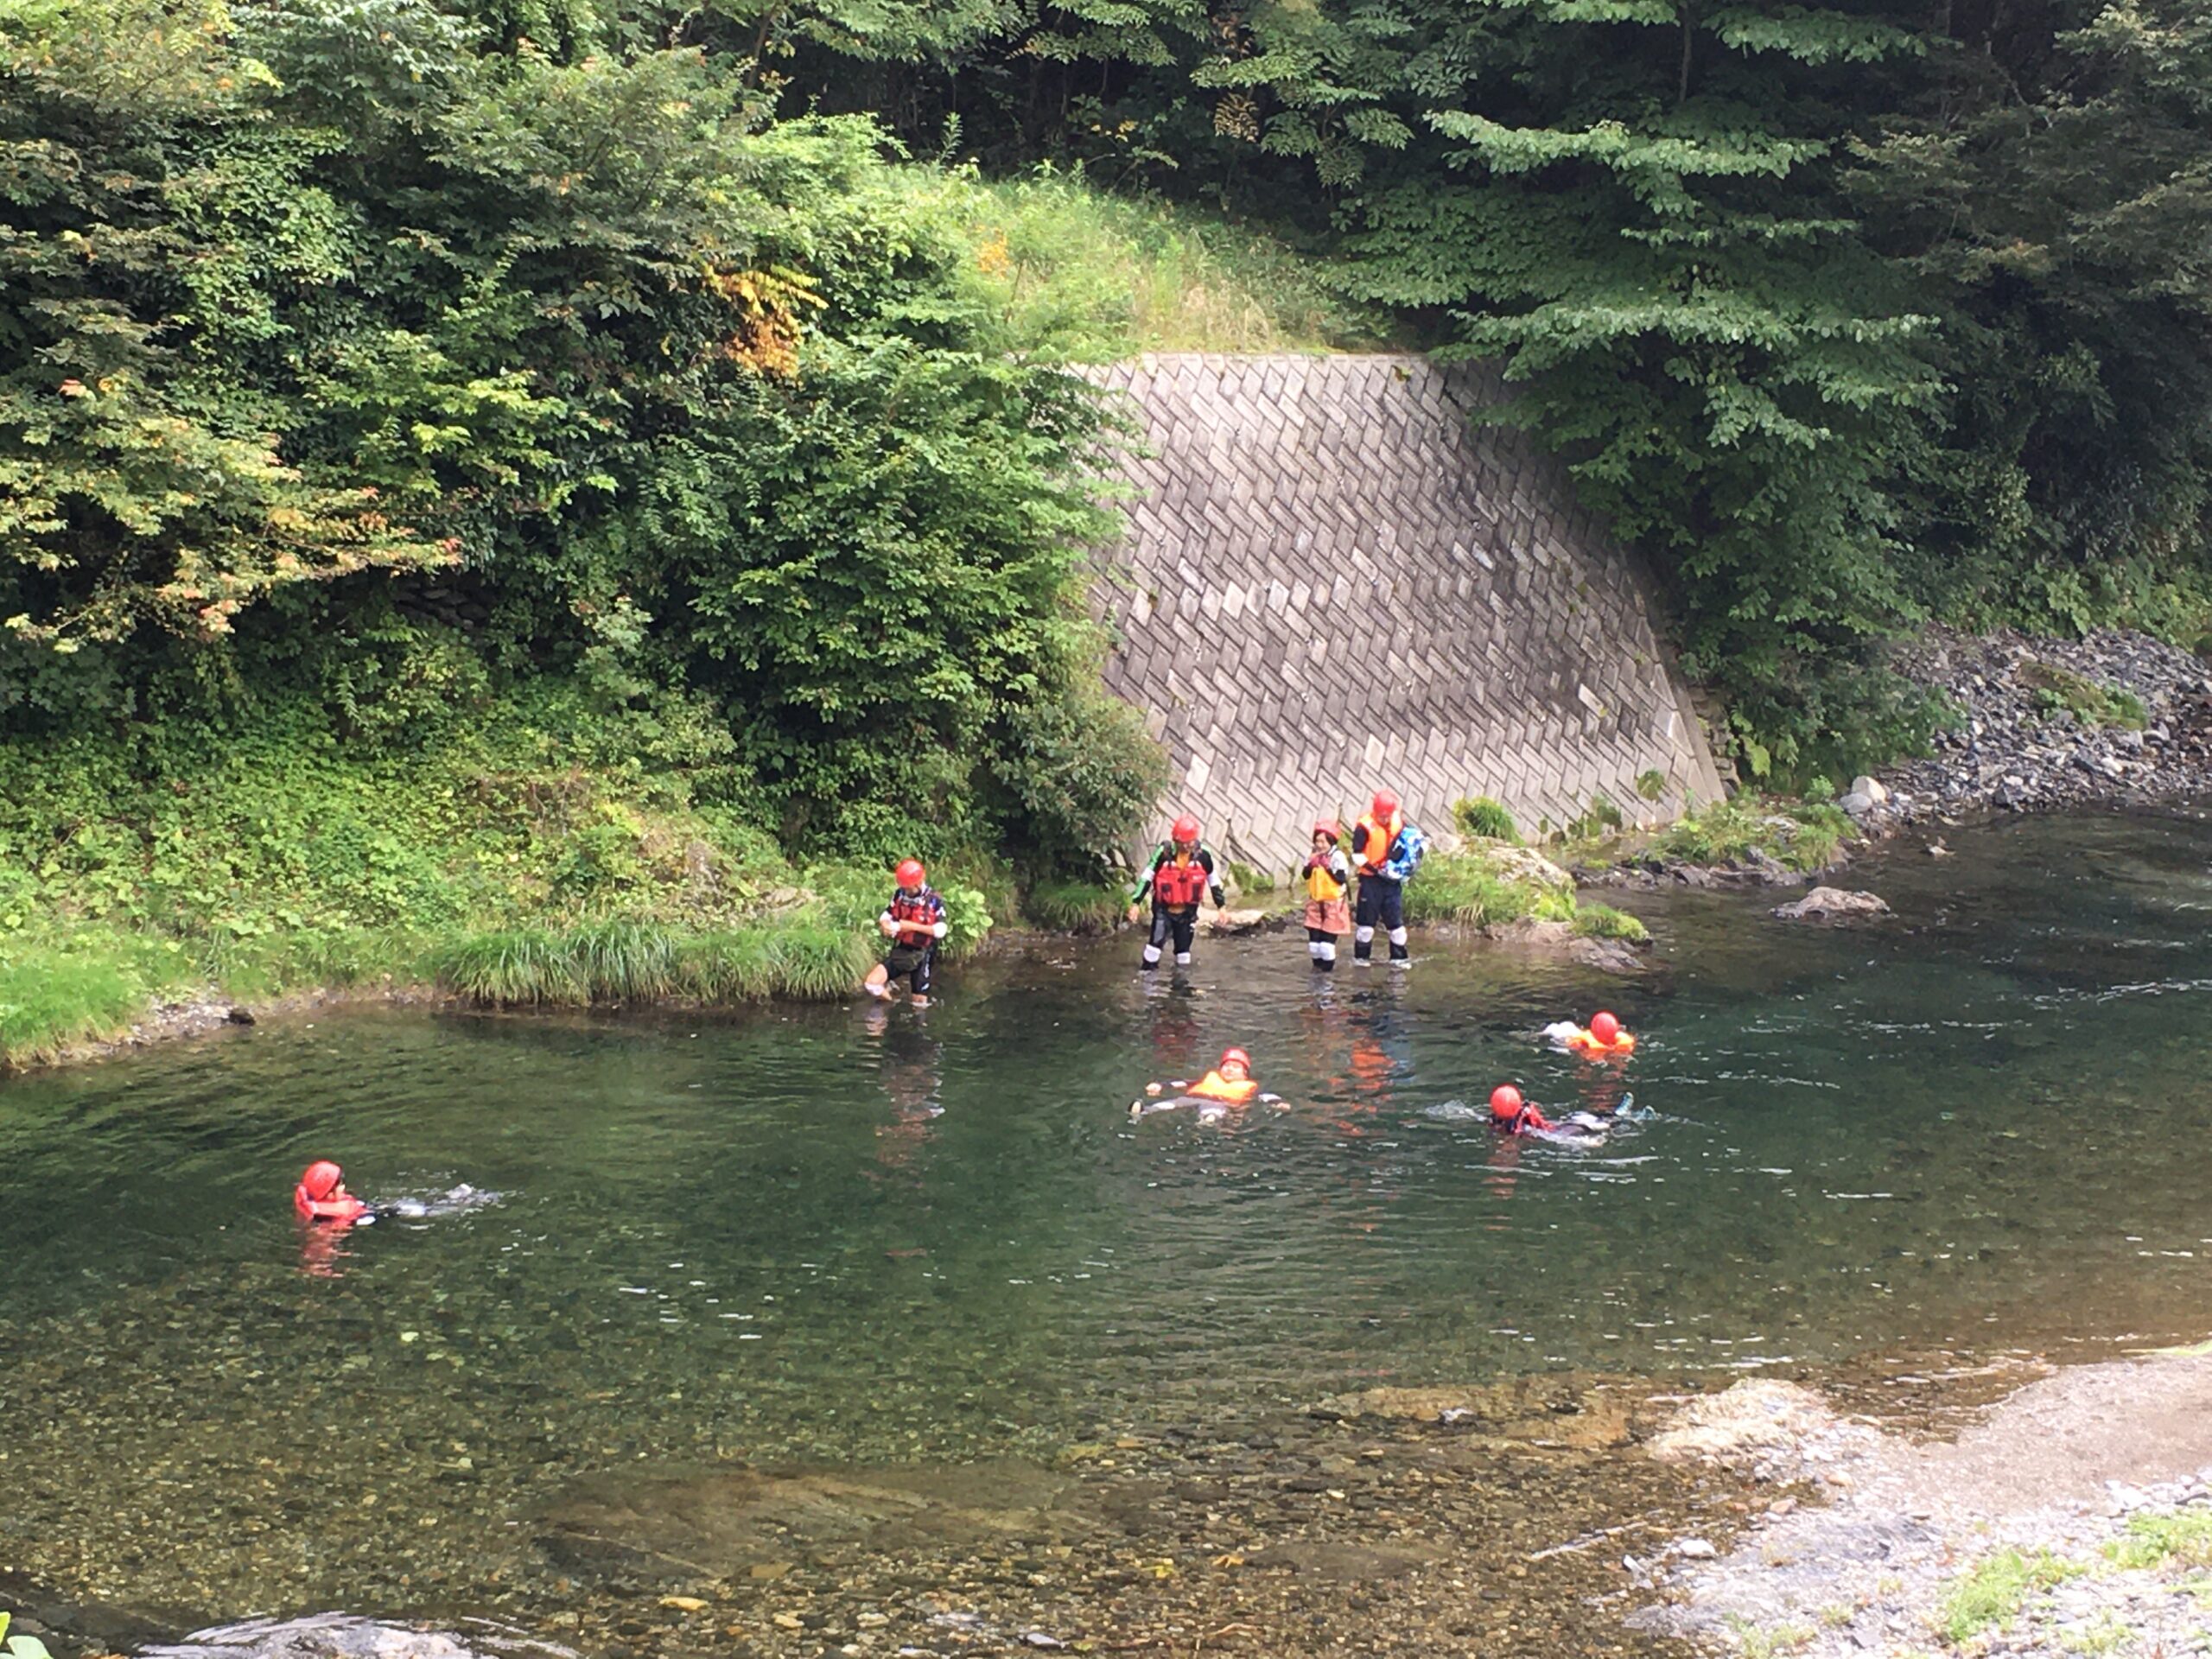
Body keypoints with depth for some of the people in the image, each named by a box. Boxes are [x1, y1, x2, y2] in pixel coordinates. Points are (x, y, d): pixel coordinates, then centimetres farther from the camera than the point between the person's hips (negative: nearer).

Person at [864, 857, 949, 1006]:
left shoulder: (934, 900, -13)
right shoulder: (899, 895, 0)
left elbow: (940, 931, -17)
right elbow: (886, 916, 8)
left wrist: (913, 926, -24)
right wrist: (885, 925, -16)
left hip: (921, 955, -3)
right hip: (899, 951, 3)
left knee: (920, 1003, 2)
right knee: (871, 984, -16)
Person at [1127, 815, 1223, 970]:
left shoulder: (1203, 854, -11)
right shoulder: (1164, 852, -17)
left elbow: (1213, 880, 4)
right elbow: (1147, 876, -9)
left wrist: (1220, 905, 8)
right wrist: (1136, 902, -12)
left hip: (1188, 910, 2)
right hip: (1164, 908, -2)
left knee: (1184, 948, 11)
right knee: (1156, 941, -11)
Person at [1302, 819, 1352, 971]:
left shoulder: (1338, 856, -13)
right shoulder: (1314, 855, 6)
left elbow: (1341, 878, -19)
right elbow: (1306, 875, 5)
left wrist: (1328, 867, -25)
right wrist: (1310, 865, -13)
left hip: (1333, 902, -6)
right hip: (1315, 901, 6)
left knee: (1328, 935, -5)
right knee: (1314, 934, 8)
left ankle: (1328, 964, 3)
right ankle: (1317, 961, 20)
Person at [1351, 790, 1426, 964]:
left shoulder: (1399, 824, 2)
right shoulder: (1365, 827, -13)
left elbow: (1422, 839, 11)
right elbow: (1357, 854, -15)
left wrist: (1416, 857, -5)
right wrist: (1374, 869, -20)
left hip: (1392, 880, 4)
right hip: (1371, 880, -4)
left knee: (1396, 920, 5)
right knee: (1367, 920, 3)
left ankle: (1399, 957, 13)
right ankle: (1361, 956, 16)